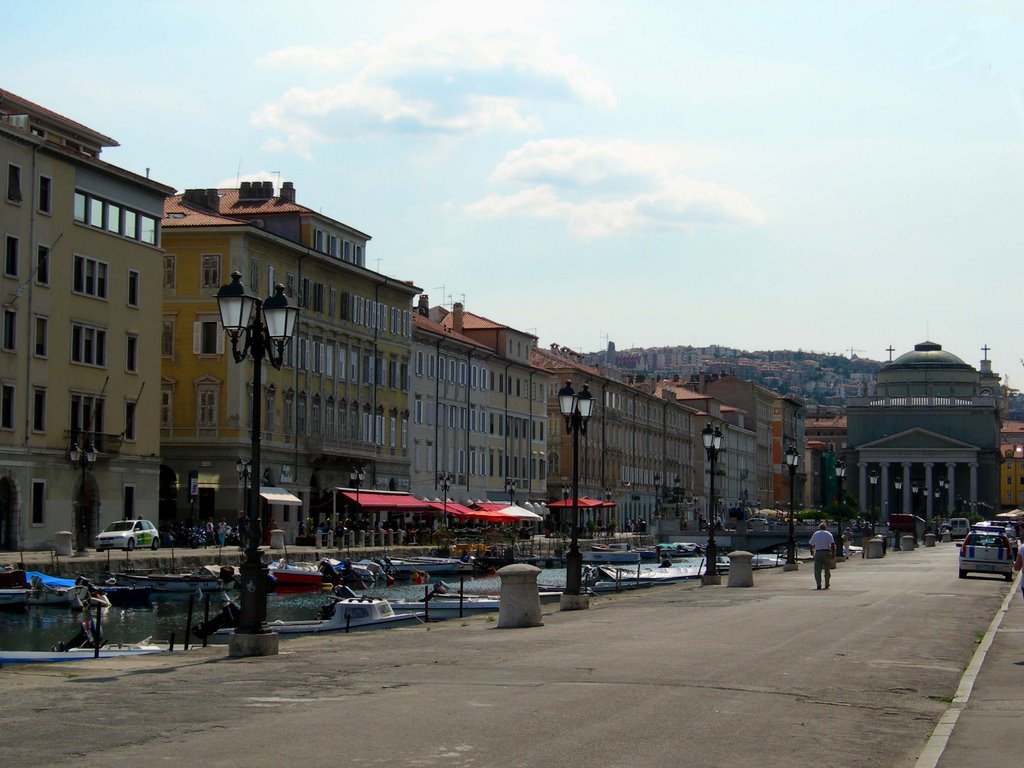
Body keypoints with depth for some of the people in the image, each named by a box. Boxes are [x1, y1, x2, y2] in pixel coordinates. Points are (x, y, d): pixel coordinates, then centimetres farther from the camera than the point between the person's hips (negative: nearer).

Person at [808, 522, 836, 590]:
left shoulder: (815, 534, 12)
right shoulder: (828, 534, 5)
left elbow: (810, 544, 18)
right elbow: (833, 544, -7)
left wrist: (811, 551, 35)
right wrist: (833, 553, -3)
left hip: (818, 553, 1)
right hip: (826, 552, -1)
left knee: (817, 570, 1)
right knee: (827, 570, 10)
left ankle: (819, 585, -9)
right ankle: (826, 585, 11)